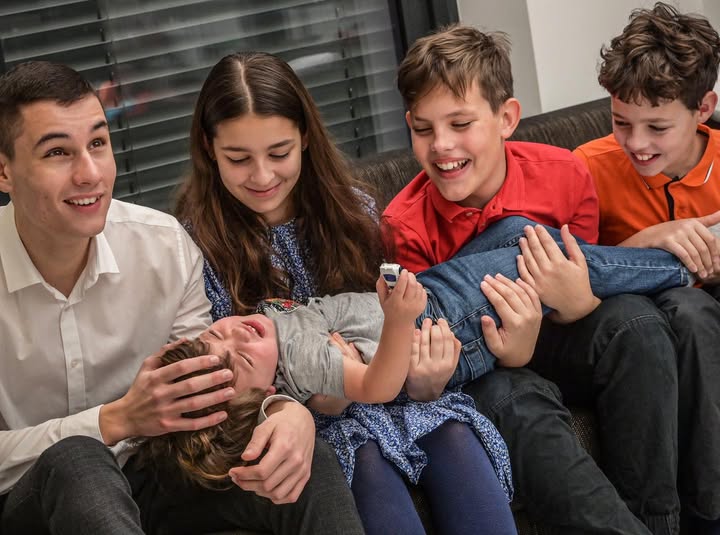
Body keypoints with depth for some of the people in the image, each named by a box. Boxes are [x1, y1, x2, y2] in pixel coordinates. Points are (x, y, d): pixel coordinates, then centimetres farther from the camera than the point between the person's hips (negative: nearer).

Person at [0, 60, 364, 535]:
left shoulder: (165, 246, -7)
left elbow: (208, 389, -5)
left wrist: (286, 413, -27)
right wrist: (117, 420, -29)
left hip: (147, 478, 3)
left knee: (302, 460, -23)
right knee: (73, 459, -37)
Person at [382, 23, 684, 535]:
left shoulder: (564, 176, -13)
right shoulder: (407, 225, -17)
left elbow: (578, 309, -4)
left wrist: (574, 301, -30)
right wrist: (430, 375, -36)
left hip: (552, 342, 3)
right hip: (480, 370, -2)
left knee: (635, 319, -29)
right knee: (515, 399, -37)